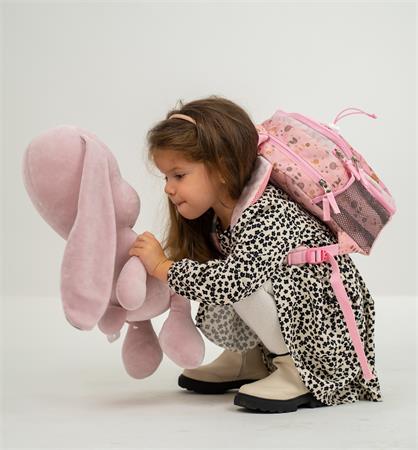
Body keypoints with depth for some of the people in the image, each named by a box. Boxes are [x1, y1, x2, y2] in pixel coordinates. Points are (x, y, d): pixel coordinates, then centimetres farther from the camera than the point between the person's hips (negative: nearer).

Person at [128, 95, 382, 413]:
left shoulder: (267, 213, -27)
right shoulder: (216, 217, 2)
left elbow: (230, 282, -38)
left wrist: (162, 266, -28)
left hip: (329, 338, -9)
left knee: (243, 282, -29)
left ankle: (297, 372, -13)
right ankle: (252, 359, 15)